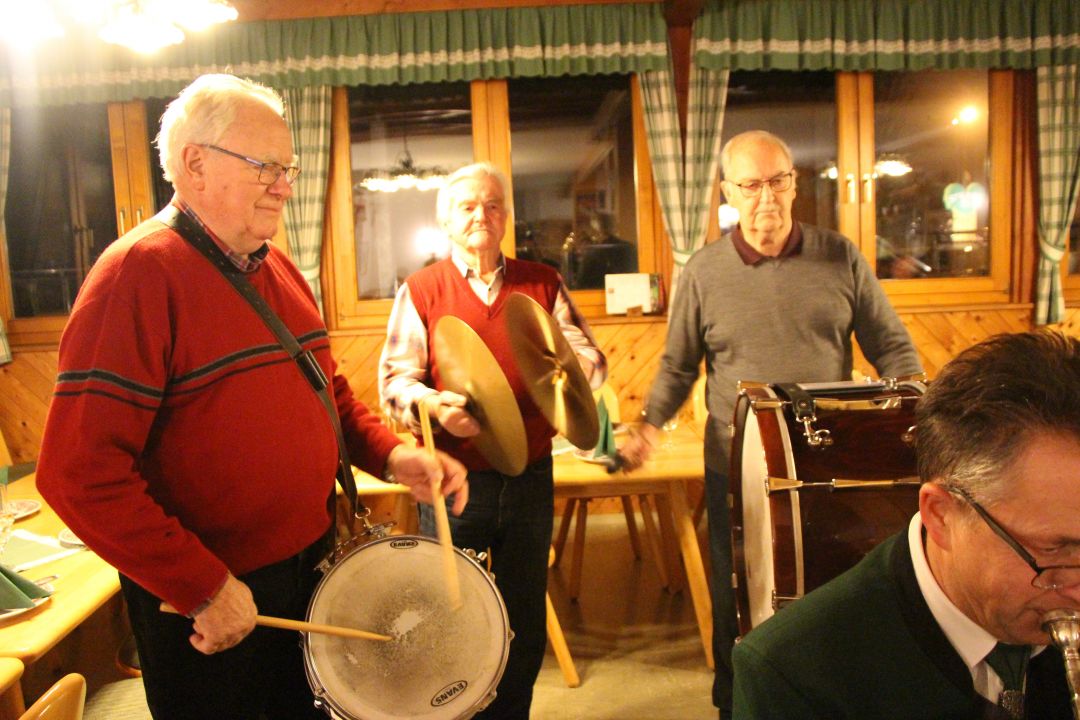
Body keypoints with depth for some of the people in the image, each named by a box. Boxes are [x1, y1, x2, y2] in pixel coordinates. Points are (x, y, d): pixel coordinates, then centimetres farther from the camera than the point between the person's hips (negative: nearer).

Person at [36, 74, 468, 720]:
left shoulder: (279, 270, 7)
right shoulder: (140, 273, -19)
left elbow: (329, 392, 15)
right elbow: (78, 471, -24)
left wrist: (392, 454, -4)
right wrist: (203, 587, -22)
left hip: (311, 565, 8)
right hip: (202, 608, -7)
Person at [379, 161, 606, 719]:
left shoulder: (542, 284, 8)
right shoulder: (421, 290, 2)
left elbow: (589, 356, 5)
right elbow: (395, 378, -5)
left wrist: (573, 367, -18)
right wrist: (435, 406, -25)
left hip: (530, 479, 3)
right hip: (453, 481, -2)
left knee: (525, 627, 15)